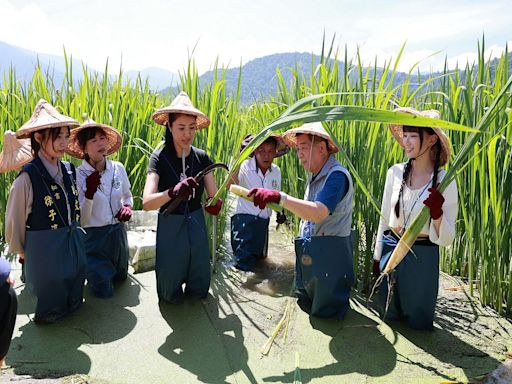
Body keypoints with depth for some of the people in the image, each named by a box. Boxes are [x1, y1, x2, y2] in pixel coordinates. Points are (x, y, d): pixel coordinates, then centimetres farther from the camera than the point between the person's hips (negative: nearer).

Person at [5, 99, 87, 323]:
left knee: (73, 301, 23)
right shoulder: (28, 177, -19)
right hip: (45, 249, -5)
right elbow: (14, 221, -8)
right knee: (50, 307, 14)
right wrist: (21, 252, 3)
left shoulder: (68, 170, -1)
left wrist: (73, 233, 12)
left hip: (74, 244, 6)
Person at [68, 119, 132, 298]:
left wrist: (127, 207, -10)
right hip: (93, 236, -4)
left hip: (118, 232, 5)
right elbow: (81, 220, -18)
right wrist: (89, 193, -33)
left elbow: (127, 196, 12)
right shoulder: (78, 175, -19)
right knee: (104, 291, 9)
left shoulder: (118, 168, -7)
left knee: (120, 277, 25)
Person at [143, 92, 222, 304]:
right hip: (170, 227, -2)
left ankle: (196, 289, 44)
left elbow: (214, 196, -8)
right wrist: (172, 192, -47)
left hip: (196, 224, 3)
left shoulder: (202, 157, -6)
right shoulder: (159, 158, -16)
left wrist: (215, 204, -32)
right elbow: (147, 203, -27)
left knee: (200, 289, 13)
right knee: (170, 294, 10)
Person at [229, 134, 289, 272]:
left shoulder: (276, 171, 1)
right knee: (244, 261, -9)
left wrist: (280, 213, 2)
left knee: (260, 256, 21)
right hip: (244, 218, -6)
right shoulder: (245, 167, -17)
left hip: (263, 220, 6)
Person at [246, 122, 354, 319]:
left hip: (329, 256, -9)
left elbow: (318, 212, -33)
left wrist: (279, 197, -39)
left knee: (326, 312, 5)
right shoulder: (315, 176, 12)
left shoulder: (337, 175, -19)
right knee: (306, 306, 18)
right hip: (308, 254, 9)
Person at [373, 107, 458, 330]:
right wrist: (377, 257, 9)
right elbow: (385, 218, 5)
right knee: (390, 317, 21)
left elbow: (446, 240, -10)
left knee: (419, 322, 17)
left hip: (423, 257, -3)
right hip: (391, 250, 3)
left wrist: (436, 213, -28)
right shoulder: (395, 172, -6)